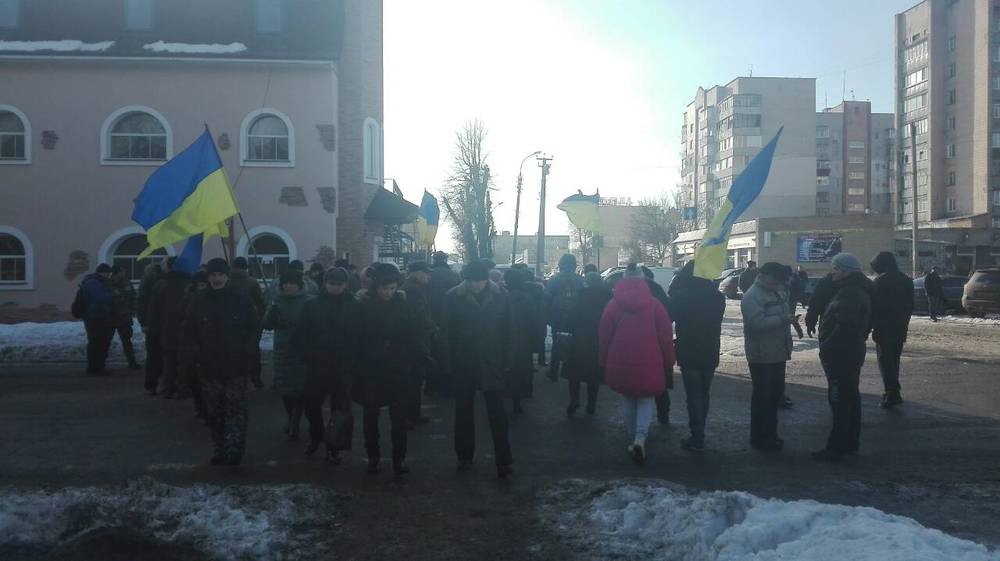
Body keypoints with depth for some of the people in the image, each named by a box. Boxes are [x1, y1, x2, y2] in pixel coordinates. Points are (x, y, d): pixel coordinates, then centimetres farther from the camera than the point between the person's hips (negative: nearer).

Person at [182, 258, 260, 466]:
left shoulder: (240, 299, 0)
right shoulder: (199, 301, 3)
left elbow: (254, 328, 5)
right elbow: (189, 330, 10)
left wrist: (246, 353, -4)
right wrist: (199, 353, 0)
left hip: (237, 366, -2)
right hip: (210, 367, 2)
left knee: (236, 409, -6)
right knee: (215, 411, 8)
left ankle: (234, 450, -2)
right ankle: (218, 450, 18)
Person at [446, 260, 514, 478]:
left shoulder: (500, 296, -5)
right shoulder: (454, 296, -7)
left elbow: (506, 330, 0)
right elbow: (449, 331, -2)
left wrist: (505, 360, -2)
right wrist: (452, 361, -5)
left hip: (492, 363, -1)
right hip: (463, 364, 1)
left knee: (497, 413, 0)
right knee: (464, 412, 14)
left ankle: (504, 461, 6)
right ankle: (464, 457, 28)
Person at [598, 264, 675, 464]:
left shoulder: (613, 304, -1)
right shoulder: (654, 304, -4)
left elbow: (604, 335, 3)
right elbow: (666, 334, -3)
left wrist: (603, 360, 13)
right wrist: (668, 361, 7)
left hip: (621, 362, 2)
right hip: (648, 362, -1)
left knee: (629, 400, 19)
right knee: (646, 400, 7)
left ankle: (632, 437, 23)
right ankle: (640, 438, -13)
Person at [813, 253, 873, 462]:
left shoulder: (850, 294, -21)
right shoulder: (856, 290, 14)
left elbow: (846, 326, -31)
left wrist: (827, 348, -22)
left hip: (841, 356, -11)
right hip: (851, 354, 11)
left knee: (840, 401, -6)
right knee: (850, 399, 17)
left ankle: (836, 448, 0)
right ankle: (850, 443, 28)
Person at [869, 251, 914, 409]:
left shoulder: (880, 281, -12)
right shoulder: (907, 280, 12)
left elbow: (874, 307, -14)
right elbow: (910, 307, 16)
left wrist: (870, 328, -9)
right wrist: (904, 326, 21)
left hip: (884, 329, -7)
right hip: (900, 329, 7)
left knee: (885, 361, -4)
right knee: (894, 360, 16)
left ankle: (892, 394, -11)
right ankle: (893, 393, 22)